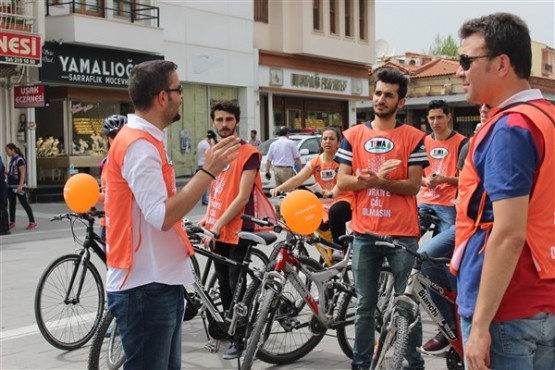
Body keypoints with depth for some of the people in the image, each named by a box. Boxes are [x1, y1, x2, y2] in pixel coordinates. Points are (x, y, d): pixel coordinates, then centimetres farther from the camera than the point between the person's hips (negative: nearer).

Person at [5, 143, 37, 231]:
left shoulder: (19, 159, -11)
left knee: (24, 204, -6)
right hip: (11, 186, 8)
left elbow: (23, 173, -16)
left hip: (18, 186, -8)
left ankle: (32, 222, -3)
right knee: (11, 204, 11)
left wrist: (20, 185, -23)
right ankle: (12, 222, 19)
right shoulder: (12, 160, 13)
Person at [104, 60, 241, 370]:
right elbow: (162, 216, -26)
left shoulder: (145, 141, 14)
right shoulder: (139, 145, -18)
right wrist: (209, 171, -22)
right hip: (146, 287, -10)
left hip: (160, 282, 10)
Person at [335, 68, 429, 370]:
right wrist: (367, 178, -16)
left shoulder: (413, 137, -1)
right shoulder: (353, 136, 7)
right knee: (365, 305, 10)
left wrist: (378, 181, -21)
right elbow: (342, 182, 3)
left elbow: (413, 185, -6)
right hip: (364, 233, 2)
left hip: (402, 234, -2)